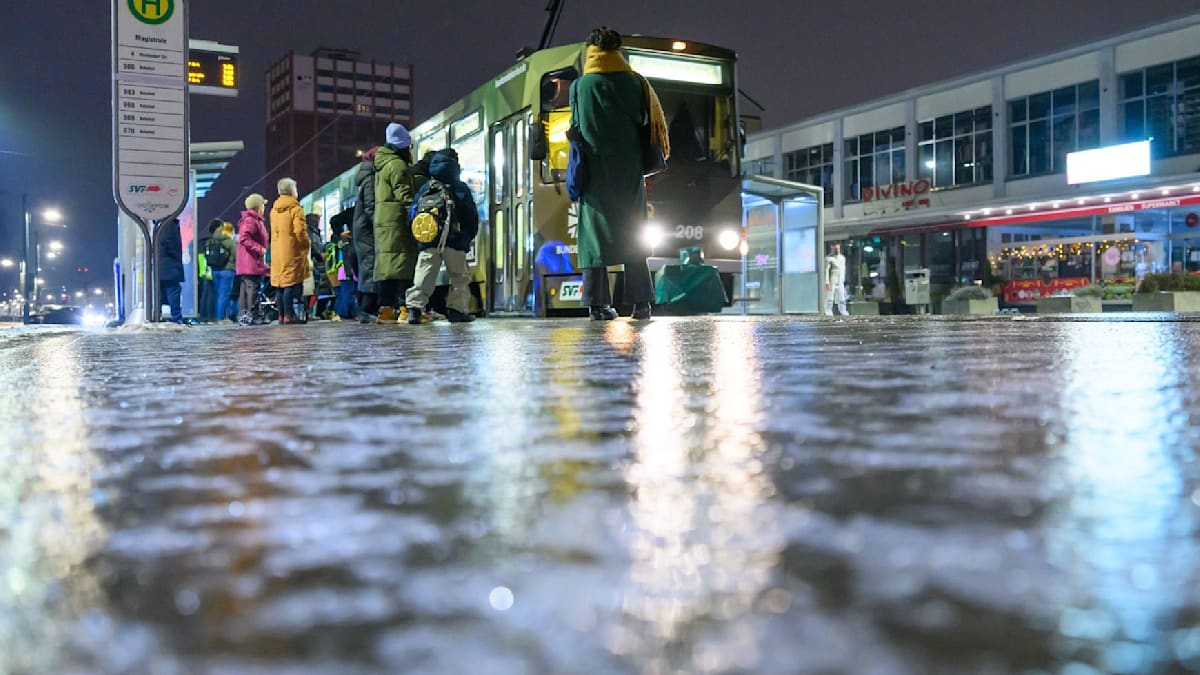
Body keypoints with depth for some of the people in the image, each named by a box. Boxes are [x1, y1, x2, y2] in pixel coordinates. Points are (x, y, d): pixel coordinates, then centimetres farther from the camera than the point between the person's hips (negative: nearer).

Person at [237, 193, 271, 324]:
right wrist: (259, 249, -21)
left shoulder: (256, 220, 23)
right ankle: (252, 314, -13)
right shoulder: (250, 221, -11)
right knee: (252, 288, -11)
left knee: (245, 288, 11)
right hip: (251, 263, -11)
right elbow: (244, 238, -23)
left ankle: (243, 315, 14)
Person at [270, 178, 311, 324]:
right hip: (292, 251, -7)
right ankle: (289, 315, -11)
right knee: (291, 284, -7)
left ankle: (282, 315, 13)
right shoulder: (295, 208, -9)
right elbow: (300, 231, -17)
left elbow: (274, 231, 16)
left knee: (281, 284, 10)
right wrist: (306, 244, -3)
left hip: (277, 252, 7)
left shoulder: (274, 209, 14)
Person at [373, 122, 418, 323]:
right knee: (401, 262, -11)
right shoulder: (398, 166, -8)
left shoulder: (381, 165, 22)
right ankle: (405, 308, -15)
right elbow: (405, 196, -16)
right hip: (397, 221, -9)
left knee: (385, 263, 6)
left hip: (382, 222, 9)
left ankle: (385, 309, 4)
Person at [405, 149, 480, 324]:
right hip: (455, 242, -2)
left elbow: (413, 213, 10)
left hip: (428, 241, 2)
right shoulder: (461, 188, 4)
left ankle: (414, 306, -10)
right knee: (460, 276, 8)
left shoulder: (425, 188, 11)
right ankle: (457, 309, 2)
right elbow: (472, 217, 6)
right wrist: (470, 236, 18)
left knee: (423, 276, 0)